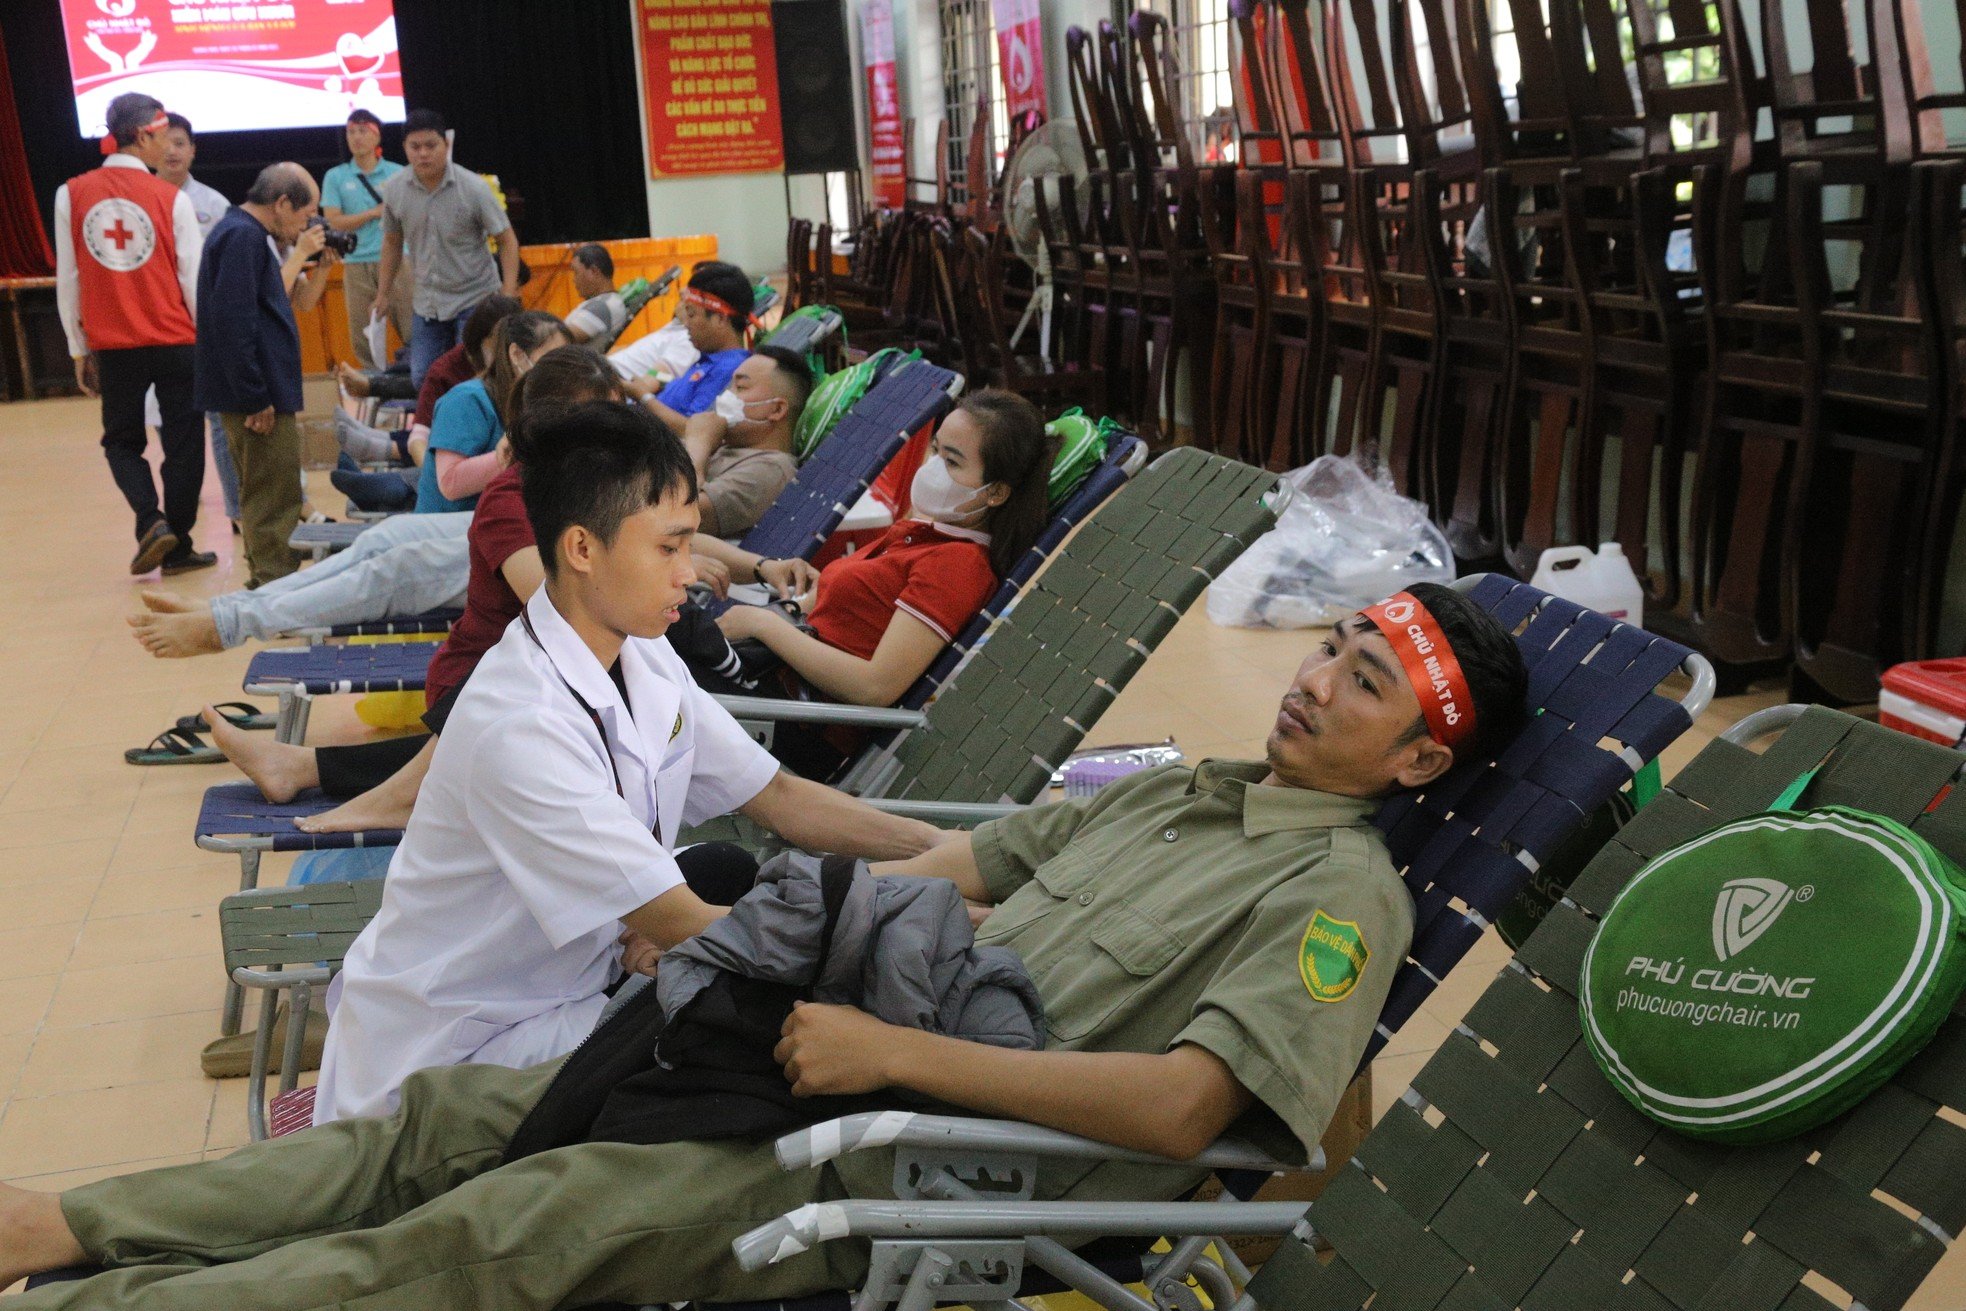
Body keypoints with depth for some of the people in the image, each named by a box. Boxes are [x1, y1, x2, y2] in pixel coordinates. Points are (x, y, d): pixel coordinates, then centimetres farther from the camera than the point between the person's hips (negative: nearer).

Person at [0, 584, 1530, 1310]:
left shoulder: (1342, 893, -9)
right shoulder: (1185, 788, 15)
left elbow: (1181, 1107, -23)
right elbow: (960, 862, 18)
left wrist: (892, 1049, -23)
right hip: (858, 1047, 7)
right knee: (460, 1112, 0)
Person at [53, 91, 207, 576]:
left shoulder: (72, 194, -1)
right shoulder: (172, 198, -6)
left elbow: (68, 280, 2)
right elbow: (193, 278, -4)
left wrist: (78, 349, 11)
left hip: (112, 345, 2)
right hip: (175, 341, -2)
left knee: (122, 441, 16)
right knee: (183, 443, 9)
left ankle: (151, 522, -6)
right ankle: (177, 548, 12)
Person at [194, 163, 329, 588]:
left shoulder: (247, 234, 16)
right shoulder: (243, 237, -16)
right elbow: (233, 321, -24)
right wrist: (257, 398, -23)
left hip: (260, 394, 11)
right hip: (260, 398, -11)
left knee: (263, 499, 18)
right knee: (274, 504, -6)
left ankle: (268, 583, 28)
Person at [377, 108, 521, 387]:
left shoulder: (473, 187, -15)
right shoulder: (394, 190, -4)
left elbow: (507, 240, -10)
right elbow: (392, 242, 11)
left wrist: (508, 296, -18)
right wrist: (383, 295, 12)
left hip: (475, 299, -4)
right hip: (427, 301, 4)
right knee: (422, 379, 4)